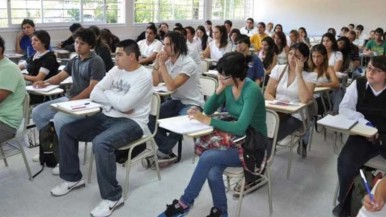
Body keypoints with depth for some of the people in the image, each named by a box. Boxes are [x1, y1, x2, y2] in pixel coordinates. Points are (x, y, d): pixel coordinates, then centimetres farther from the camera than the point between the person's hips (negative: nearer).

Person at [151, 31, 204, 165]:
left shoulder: (188, 64, -21)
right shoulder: (168, 60, 1)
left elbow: (171, 86, -28)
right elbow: (155, 82, 2)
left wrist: (162, 65, -24)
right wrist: (157, 63, -10)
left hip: (192, 104, -7)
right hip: (175, 101, 7)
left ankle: (163, 152, -9)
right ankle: (167, 153, -9)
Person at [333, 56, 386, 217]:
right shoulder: (358, 84, 3)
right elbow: (344, 108, -1)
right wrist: (365, 122, -15)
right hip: (364, 136, 0)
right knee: (346, 162, -26)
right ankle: (344, 203, 1)